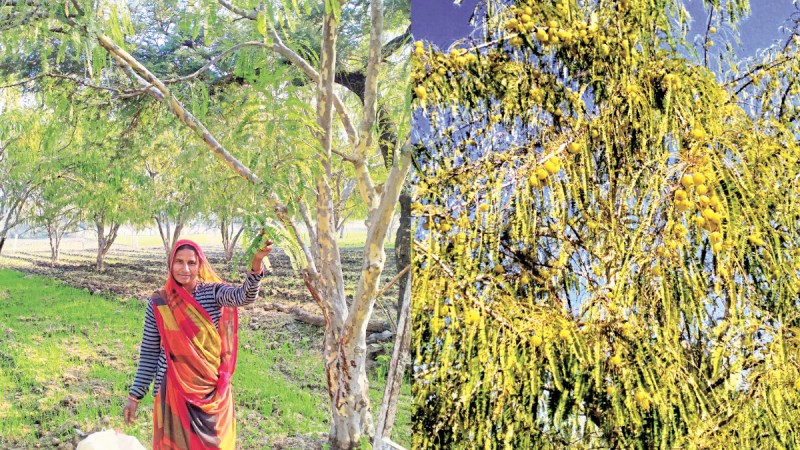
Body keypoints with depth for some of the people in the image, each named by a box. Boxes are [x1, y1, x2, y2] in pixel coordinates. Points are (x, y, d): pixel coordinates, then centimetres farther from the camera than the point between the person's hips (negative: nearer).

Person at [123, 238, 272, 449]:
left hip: (213, 390, 1)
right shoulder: (158, 302, -4)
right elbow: (149, 353, 3)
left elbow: (244, 296, -26)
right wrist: (134, 395, 2)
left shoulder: (213, 292, -5)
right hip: (175, 390, 0)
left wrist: (256, 263, -44)